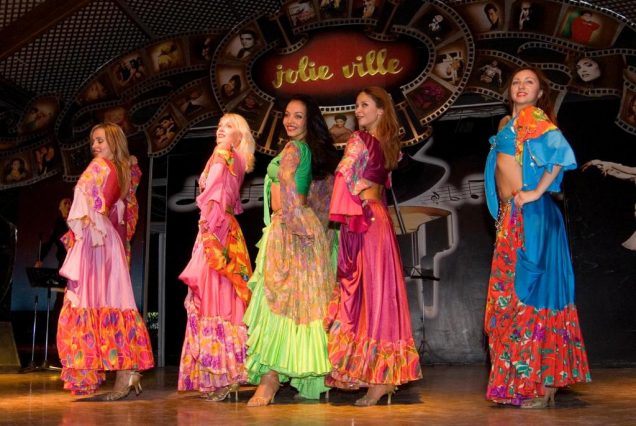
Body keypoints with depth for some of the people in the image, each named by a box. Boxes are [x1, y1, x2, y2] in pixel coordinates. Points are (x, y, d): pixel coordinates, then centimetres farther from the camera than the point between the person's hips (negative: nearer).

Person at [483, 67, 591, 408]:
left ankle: (542, 384, -1)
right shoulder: (507, 123, 19)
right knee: (510, 294, 8)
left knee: (529, 290, -8)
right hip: (510, 216, 9)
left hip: (530, 215, -9)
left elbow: (561, 152, -20)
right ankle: (521, 381, 16)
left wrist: (537, 192, -17)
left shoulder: (535, 117, -5)